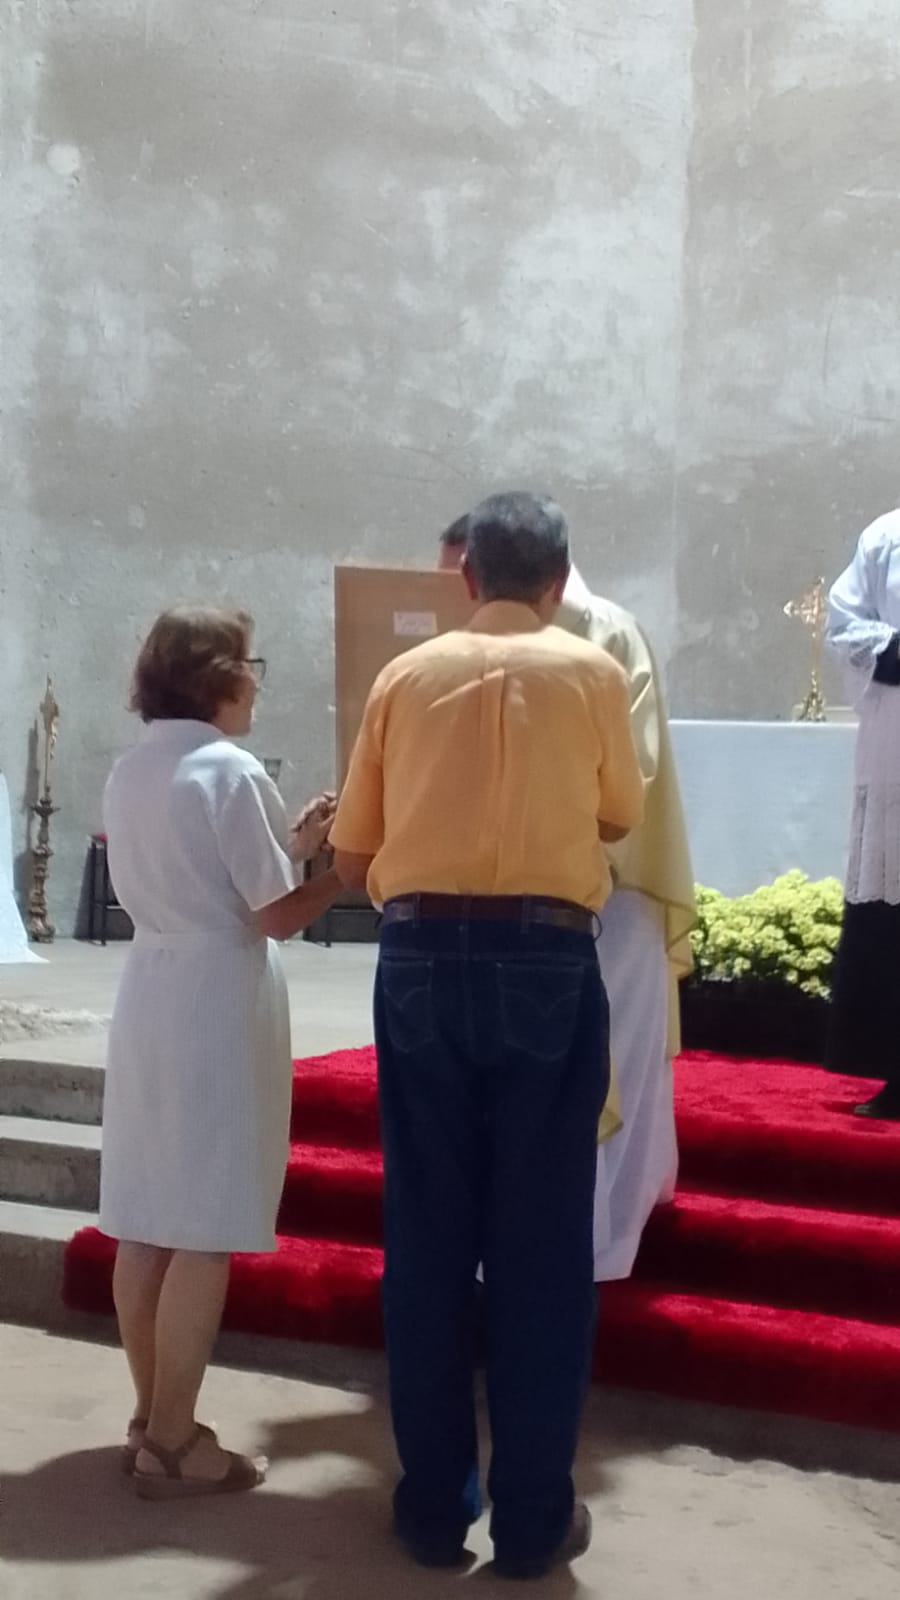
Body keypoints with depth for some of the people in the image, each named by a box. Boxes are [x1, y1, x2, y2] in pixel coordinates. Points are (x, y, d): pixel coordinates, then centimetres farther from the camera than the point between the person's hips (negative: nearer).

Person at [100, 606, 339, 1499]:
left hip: (150, 996, 8)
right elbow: (275, 918, -15)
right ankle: (173, 1441, 4)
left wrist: (291, 844, 17)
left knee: (146, 1222, 12)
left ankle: (150, 1417, 22)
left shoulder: (129, 774, 10)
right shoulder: (232, 772, -14)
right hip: (218, 1005, -8)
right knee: (204, 1233, -2)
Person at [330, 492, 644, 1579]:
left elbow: (350, 860, 10)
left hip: (421, 960, 2)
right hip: (546, 963, -1)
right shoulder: (591, 672, 5)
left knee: (426, 1236, 9)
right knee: (540, 1244, 5)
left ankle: (433, 1503, 18)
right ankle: (532, 1517, 12)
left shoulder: (405, 677, 8)